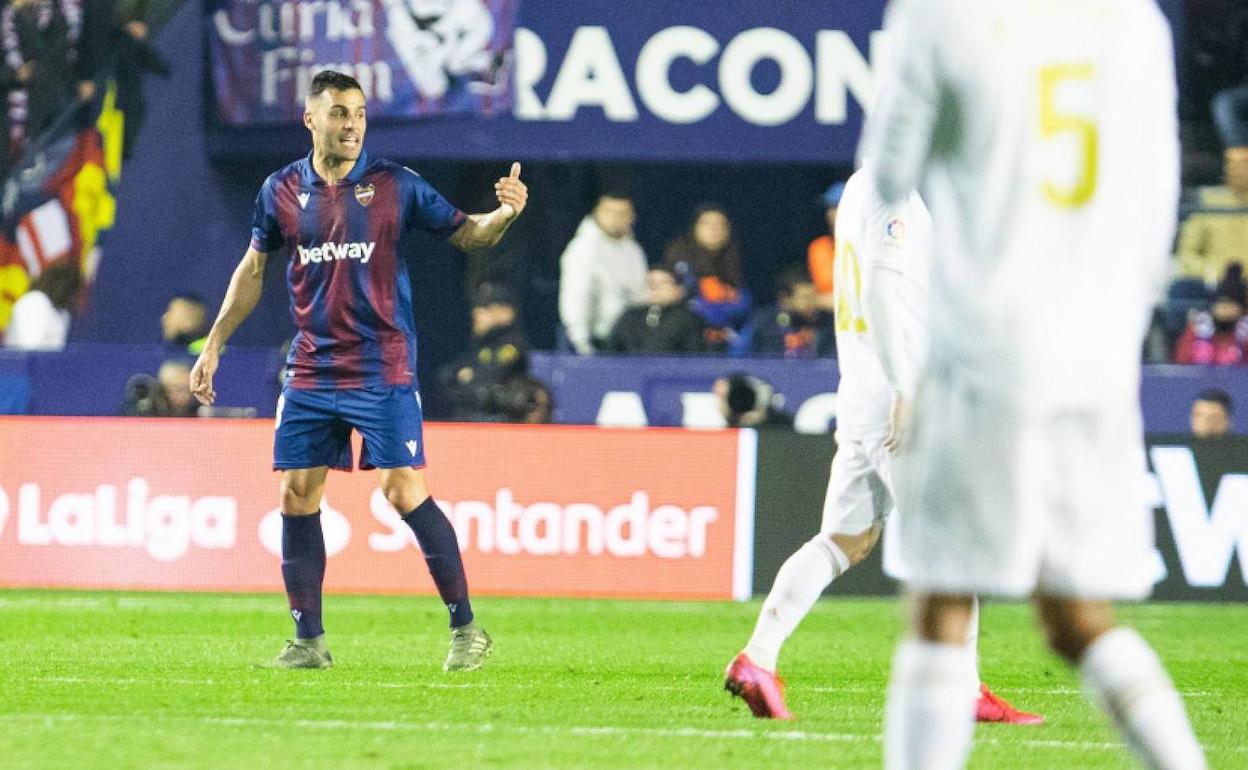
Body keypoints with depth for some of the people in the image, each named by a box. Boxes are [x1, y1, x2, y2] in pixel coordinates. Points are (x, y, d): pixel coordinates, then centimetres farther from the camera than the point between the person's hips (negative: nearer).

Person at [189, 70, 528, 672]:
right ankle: (308, 641, 11)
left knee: (405, 491, -11)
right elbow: (254, 267, 17)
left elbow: (464, 233, 2)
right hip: (310, 370, 4)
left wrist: (503, 214, -20)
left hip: (382, 369, -4)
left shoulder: (395, 186, -3)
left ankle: (465, 629, -2)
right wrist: (214, 344, 15)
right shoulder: (282, 191, 5)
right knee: (296, 496, 1)